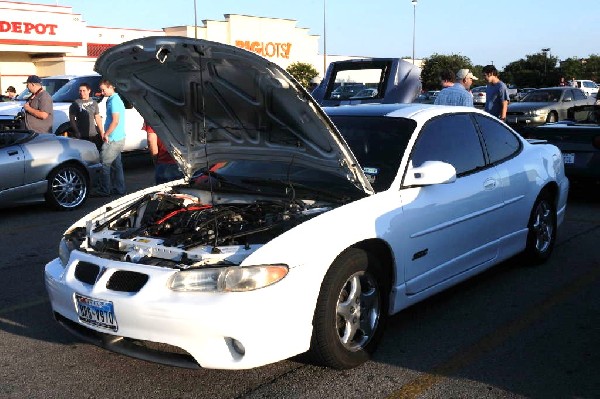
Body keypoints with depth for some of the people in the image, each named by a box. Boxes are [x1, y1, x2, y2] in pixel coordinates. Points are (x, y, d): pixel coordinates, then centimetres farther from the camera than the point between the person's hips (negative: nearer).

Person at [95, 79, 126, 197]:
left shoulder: (114, 101, -16)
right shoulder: (115, 99, 15)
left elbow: (115, 121, -22)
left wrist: (106, 134, -15)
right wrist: (105, 133, 16)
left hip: (113, 139, -10)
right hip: (118, 138, 10)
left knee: (104, 163, -6)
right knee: (116, 164, 13)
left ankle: (104, 190, -2)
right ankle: (119, 189, 19)